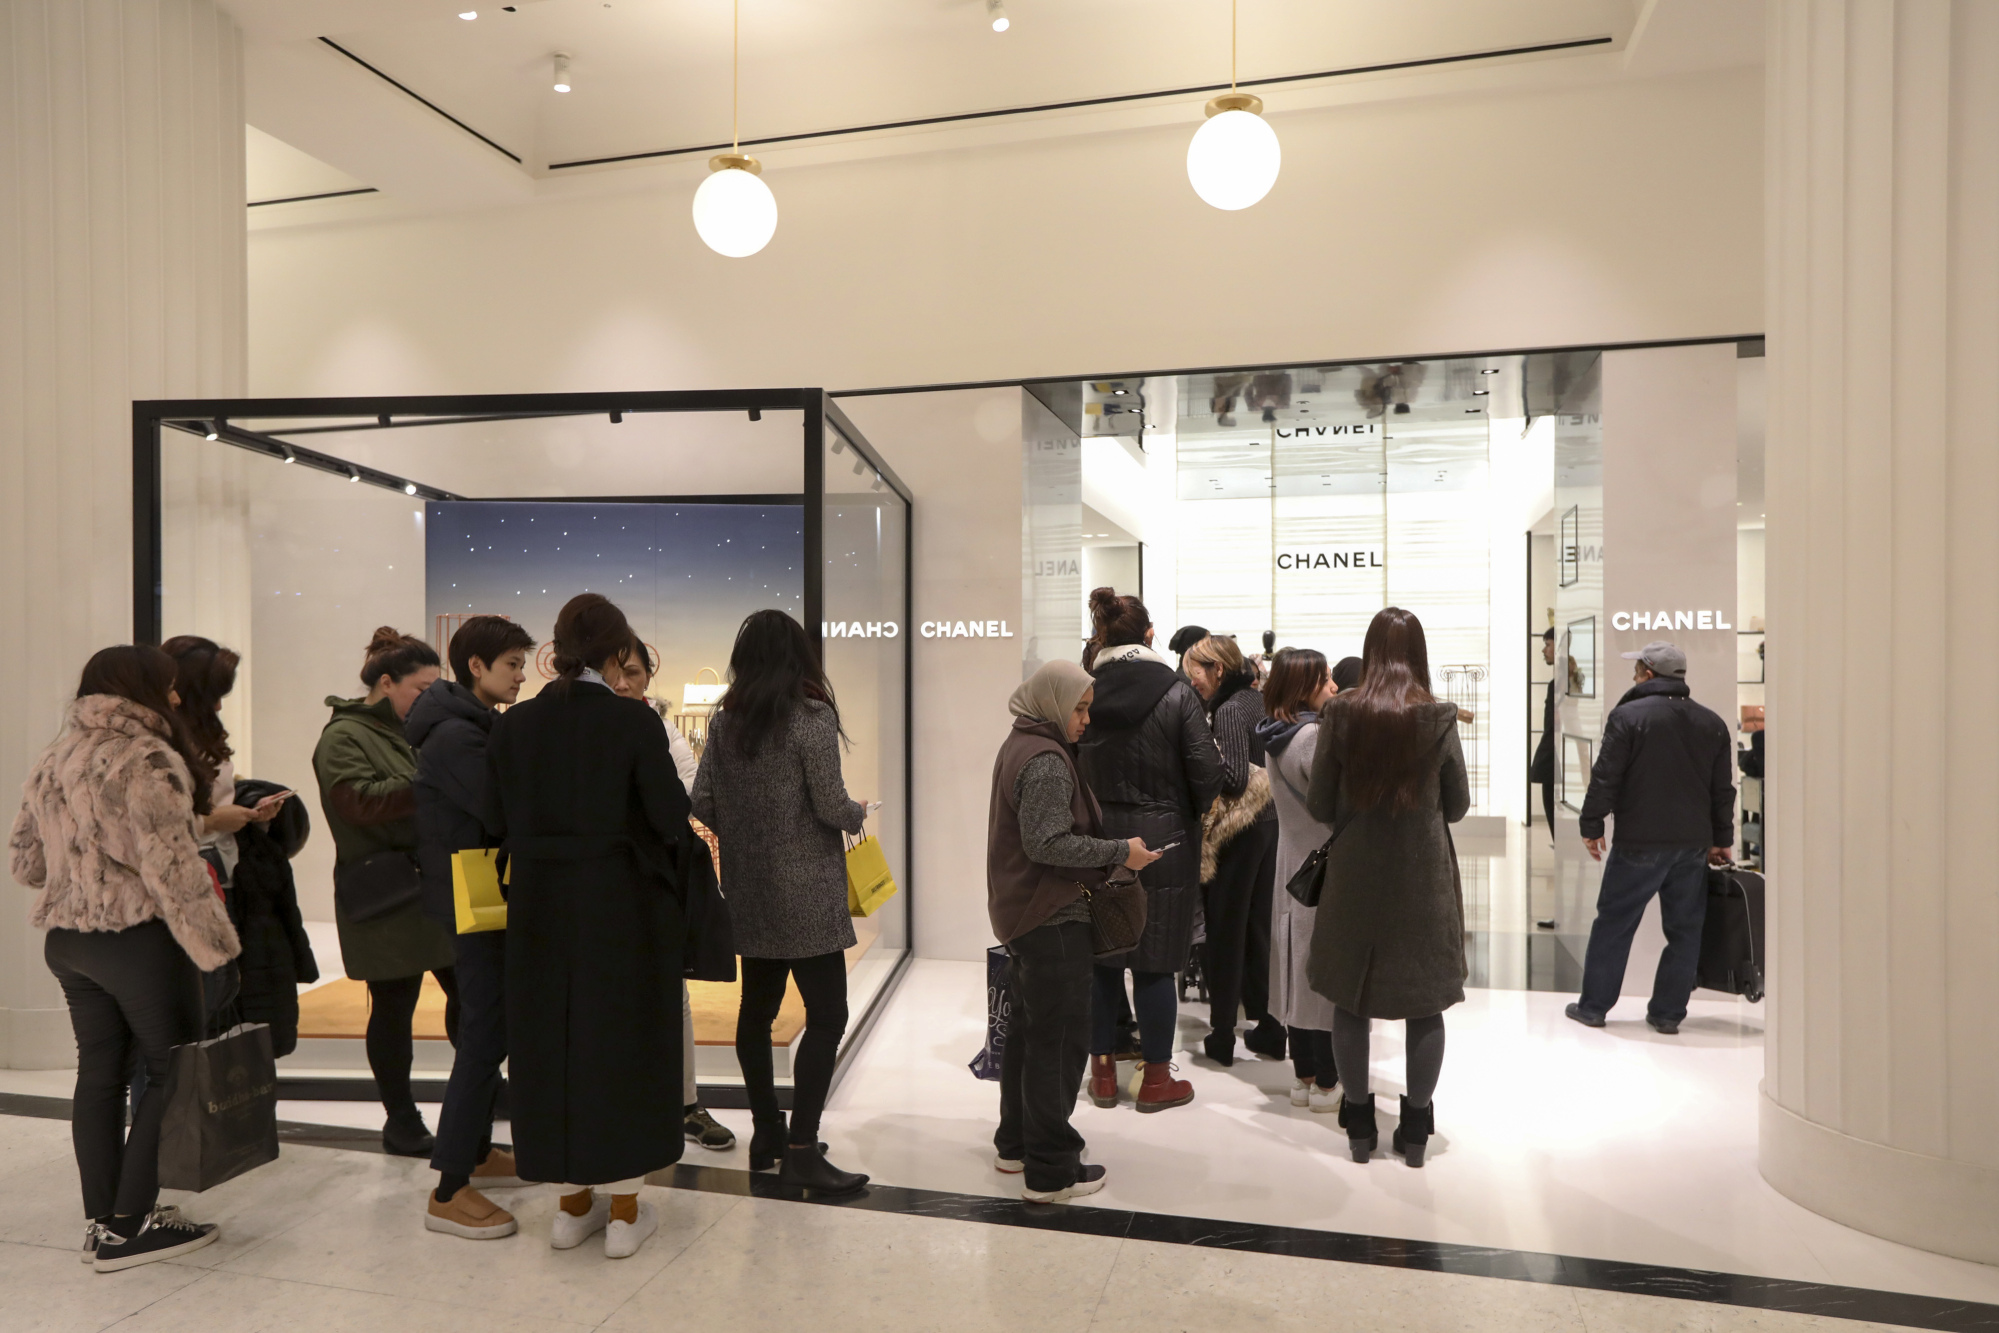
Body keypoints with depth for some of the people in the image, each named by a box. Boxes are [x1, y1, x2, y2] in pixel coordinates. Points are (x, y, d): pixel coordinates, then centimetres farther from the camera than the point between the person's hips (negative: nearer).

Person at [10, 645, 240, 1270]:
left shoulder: (53, 760, 11)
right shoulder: (145, 758, -16)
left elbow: (23, 859, 16)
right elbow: (171, 867, -21)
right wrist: (214, 944, -16)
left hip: (66, 939, 9)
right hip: (138, 940, -8)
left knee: (98, 1073, 13)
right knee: (174, 1071, 2)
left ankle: (101, 1223, 20)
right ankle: (130, 1224, 4)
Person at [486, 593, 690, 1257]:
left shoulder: (514, 723, -2)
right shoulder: (633, 720, -14)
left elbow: (496, 822, 3)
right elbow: (672, 818, -13)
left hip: (540, 909, 4)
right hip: (622, 905, -4)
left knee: (553, 1040, 15)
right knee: (623, 1040, 9)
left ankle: (573, 1202, 26)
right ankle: (624, 1210, 17)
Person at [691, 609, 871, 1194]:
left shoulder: (725, 722, 5)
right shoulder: (812, 716, -12)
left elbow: (703, 803, 4)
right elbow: (830, 805, -15)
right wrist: (858, 814, 6)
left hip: (749, 892, 7)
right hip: (805, 892, -7)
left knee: (757, 1008, 14)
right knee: (826, 1014, -1)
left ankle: (766, 1133, 26)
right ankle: (801, 1150, -3)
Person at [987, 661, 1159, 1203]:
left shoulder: (1020, 745, 12)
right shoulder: (1047, 761, -19)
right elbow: (1048, 843, -25)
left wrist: (1107, 853, 12)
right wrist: (1120, 851, -20)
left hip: (1022, 912, 10)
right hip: (1053, 919, -10)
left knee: (1027, 1030, 19)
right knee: (1059, 1041, -2)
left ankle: (1015, 1144, 31)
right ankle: (1050, 1171, 6)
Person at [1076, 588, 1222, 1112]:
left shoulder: (1083, 693, -4)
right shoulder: (1177, 694, -9)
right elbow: (1207, 773, -11)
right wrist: (1193, 814, 8)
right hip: (1162, 841, -2)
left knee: (1099, 957, 13)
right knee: (1156, 962, 7)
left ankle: (1102, 1071, 24)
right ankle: (1156, 1078, 18)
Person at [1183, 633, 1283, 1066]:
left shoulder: (1229, 710, -16)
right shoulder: (1258, 701, 10)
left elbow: (1235, 778, -22)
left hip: (1237, 832, -8)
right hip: (1268, 824, 8)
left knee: (1226, 933, 3)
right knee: (1261, 930, 15)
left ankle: (1222, 1038, 12)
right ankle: (1271, 1029, 22)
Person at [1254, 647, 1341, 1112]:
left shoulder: (1277, 736, 7)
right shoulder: (1312, 738, -20)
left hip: (1293, 864, 9)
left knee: (1300, 970, 14)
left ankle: (1304, 1077, 23)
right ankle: (1326, 1084, 11)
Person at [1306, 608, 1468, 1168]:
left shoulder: (1340, 712, -9)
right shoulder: (1439, 716, -9)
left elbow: (1318, 806, -4)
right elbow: (1457, 805, 1)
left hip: (1354, 874, 0)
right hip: (1424, 876, 0)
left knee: (1351, 1001, 12)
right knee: (1424, 1005, 12)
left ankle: (1359, 1126, 23)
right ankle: (1415, 1131, 22)